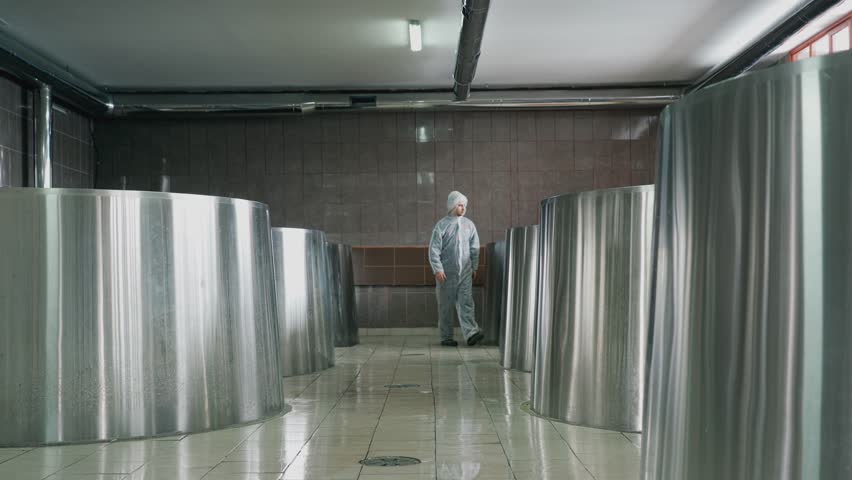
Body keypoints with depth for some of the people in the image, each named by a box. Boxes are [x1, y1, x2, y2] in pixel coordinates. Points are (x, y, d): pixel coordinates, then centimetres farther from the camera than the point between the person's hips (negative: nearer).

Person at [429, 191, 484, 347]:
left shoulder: (469, 225, 8)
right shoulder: (441, 225, -4)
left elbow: (475, 248, 15)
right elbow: (434, 249, -7)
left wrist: (474, 267, 13)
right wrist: (438, 269, -14)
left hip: (465, 272, 3)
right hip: (446, 273, -3)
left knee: (466, 303, -8)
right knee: (445, 306, 4)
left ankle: (471, 333, -18)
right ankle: (446, 337, 10)